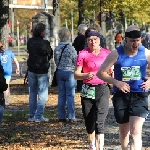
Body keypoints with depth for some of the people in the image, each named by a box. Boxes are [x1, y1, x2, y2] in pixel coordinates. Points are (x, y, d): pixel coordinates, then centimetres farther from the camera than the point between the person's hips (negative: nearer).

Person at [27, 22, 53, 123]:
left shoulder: (30, 42, -1)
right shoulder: (44, 43, -17)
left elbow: (29, 52, 8)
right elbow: (50, 55, -4)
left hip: (31, 70, 6)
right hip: (42, 71, -6)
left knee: (32, 93, 14)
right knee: (42, 95, 2)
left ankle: (32, 116, 17)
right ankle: (39, 116, -2)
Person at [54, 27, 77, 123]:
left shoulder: (56, 49, 2)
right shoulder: (71, 48, -14)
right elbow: (76, 62, -7)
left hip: (59, 72, 5)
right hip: (70, 72, -5)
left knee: (61, 95, 9)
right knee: (70, 95, -1)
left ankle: (61, 116, 10)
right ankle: (71, 116, -1)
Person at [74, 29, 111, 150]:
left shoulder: (107, 53, 2)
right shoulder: (83, 54, -3)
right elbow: (76, 74, -4)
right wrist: (86, 75, -24)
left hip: (102, 90, -1)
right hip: (88, 91, 1)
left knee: (99, 122, -14)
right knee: (89, 123, 10)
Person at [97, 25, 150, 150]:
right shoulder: (116, 54, -6)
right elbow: (101, 73, -3)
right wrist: (116, 82, -15)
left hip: (139, 97, -1)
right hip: (121, 96, 1)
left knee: (136, 132, -14)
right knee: (124, 133, 13)